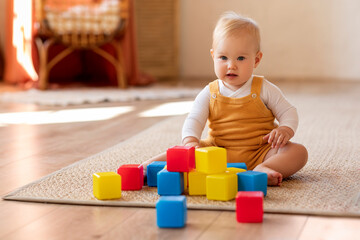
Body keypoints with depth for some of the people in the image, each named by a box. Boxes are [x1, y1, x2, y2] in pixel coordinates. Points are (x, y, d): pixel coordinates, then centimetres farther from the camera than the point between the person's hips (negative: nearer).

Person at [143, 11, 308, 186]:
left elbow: (288, 112, 5)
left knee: (299, 152, -24)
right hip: (219, 152, 1)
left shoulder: (264, 90, 1)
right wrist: (191, 141, -25)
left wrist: (285, 130, -18)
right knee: (185, 151, -19)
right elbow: (194, 119, -3)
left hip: (259, 151, -1)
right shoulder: (209, 93, 4)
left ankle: (263, 169, -46)